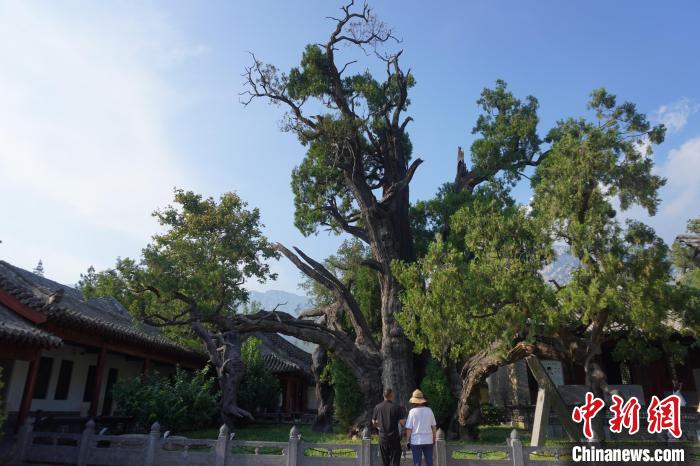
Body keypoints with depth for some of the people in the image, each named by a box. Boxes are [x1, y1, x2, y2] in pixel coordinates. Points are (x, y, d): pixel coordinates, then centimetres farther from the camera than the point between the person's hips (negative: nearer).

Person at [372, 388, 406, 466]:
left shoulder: (377, 407, 0)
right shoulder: (397, 407, -9)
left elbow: (374, 422, 9)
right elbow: (402, 422, -10)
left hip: (382, 437, 3)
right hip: (394, 437, -3)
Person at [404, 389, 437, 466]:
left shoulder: (412, 411, -10)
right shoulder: (429, 410, 0)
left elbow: (409, 428, -10)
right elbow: (434, 426, 6)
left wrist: (407, 440, 0)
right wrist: (434, 438, 17)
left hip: (416, 441, -3)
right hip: (428, 440, 3)